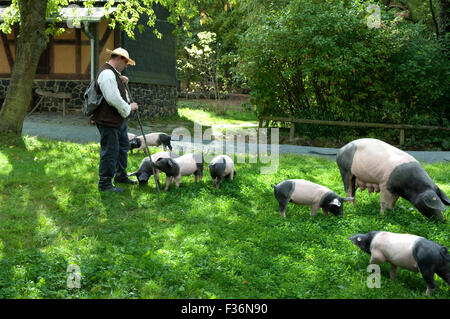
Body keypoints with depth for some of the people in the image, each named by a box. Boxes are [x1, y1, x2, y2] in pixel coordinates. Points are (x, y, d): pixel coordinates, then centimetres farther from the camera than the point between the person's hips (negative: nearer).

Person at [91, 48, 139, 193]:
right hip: (108, 120, -11)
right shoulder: (107, 73, -20)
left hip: (119, 119, 11)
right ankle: (105, 183, 4)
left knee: (123, 146, 21)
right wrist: (129, 107, -13)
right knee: (110, 151, -5)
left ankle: (121, 176, 36)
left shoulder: (113, 72, 15)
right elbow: (114, 99, -28)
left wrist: (122, 80, 12)